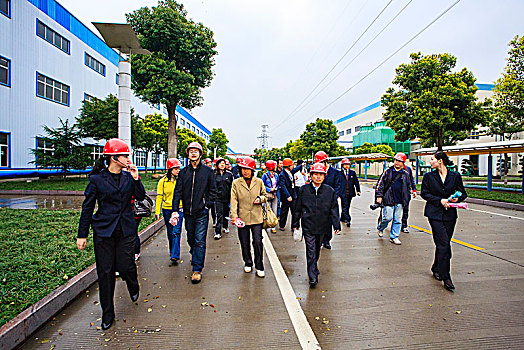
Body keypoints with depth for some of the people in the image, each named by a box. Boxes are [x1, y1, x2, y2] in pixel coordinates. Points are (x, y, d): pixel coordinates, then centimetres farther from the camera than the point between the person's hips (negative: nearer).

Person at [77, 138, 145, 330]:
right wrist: (82, 234, 2)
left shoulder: (128, 176, 4)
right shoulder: (97, 178, -3)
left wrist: (136, 179, -9)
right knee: (105, 271, 5)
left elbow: (141, 197, 3)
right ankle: (107, 313, 25)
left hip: (126, 229, 1)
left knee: (125, 266, -1)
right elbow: (87, 207, 1)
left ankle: (133, 287, 36)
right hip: (103, 230, -1)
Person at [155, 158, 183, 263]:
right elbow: (159, 196, 3)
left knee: (176, 232, -9)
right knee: (170, 232, 15)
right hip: (167, 209, 2)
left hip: (179, 209, -2)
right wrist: (157, 211, 0)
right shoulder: (163, 181, 0)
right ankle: (172, 250, 36)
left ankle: (175, 255, -7)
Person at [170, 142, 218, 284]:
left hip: (202, 212, -3)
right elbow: (178, 192, 1)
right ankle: (195, 259, 42)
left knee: (200, 241, -4)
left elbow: (212, 190, 4)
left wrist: (208, 204, -7)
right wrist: (175, 210, -8)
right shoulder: (183, 172, 6)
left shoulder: (208, 171, 0)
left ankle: (197, 269, 5)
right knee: (191, 239, 17)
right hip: (188, 212, 3)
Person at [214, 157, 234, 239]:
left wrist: (231, 197, 2)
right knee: (219, 214, -7)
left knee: (226, 213, 14)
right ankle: (217, 232, -3)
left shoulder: (229, 174, 5)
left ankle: (225, 227, 36)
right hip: (218, 197, -2)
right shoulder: (214, 174, 3)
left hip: (227, 197, 2)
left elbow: (231, 186, 7)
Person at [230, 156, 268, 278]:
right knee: (244, 243, 12)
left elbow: (265, 195, 15)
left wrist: (260, 199, -9)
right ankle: (248, 263, 35)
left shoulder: (259, 182, 2)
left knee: (258, 242, 0)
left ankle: (259, 267, 18)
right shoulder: (236, 183, -2)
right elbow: (234, 201, -6)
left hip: (257, 217, 0)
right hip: (242, 217, 0)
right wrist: (234, 216, -17)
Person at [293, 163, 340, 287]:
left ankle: (313, 268, 42)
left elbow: (334, 209, 3)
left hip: (322, 226, 2)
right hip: (308, 226, -2)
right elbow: (298, 208, 4)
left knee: (317, 250, 18)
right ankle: (313, 277, 5)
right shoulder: (303, 190, -3)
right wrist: (296, 224, 8)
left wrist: (336, 225, -3)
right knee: (311, 251, -3)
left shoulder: (330, 191, 0)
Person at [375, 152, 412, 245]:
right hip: (388, 200, -3)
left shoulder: (406, 174, 11)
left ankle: (394, 237, 20)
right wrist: (379, 196, -6)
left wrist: (406, 199, 14)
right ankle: (380, 228, 24)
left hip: (399, 202, 4)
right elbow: (380, 184, 0)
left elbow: (408, 188, 19)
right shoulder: (388, 171, 2)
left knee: (398, 220, 7)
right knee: (388, 217, -5)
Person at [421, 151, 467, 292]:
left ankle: (436, 269, 30)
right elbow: (424, 193, 2)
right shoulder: (428, 176, 3)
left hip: (450, 214, 2)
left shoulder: (455, 176, 6)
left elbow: (463, 193, 11)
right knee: (444, 243, -10)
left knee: (443, 244, 9)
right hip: (435, 213, -2)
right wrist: (440, 200, -10)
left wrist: (456, 198, -10)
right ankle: (446, 277, -4)